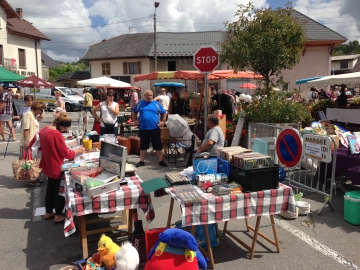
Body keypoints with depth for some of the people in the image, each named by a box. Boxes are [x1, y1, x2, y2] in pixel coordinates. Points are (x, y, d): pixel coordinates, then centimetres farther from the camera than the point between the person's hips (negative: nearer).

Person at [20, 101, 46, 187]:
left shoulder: (35, 116, 15)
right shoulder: (28, 114, -13)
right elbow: (26, 129, -19)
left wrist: (39, 120, 6)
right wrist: (26, 142, -23)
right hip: (28, 143, -9)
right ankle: (31, 180, 5)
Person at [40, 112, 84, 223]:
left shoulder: (44, 130, 0)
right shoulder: (56, 134, -27)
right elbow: (66, 154, -20)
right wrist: (78, 151, -6)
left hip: (48, 166, 9)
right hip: (56, 167, -9)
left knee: (51, 189, 22)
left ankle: (48, 212, 35)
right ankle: (58, 216, 18)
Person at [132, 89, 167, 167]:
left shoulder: (156, 104, 3)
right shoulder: (140, 103, 6)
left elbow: (164, 113, 10)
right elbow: (133, 112, 18)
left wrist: (163, 122, -1)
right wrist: (135, 120, 9)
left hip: (155, 129, -1)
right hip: (143, 129, 1)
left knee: (158, 145, 4)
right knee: (143, 145, 11)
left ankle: (161, 161, 16)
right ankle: (142, 161, 23)